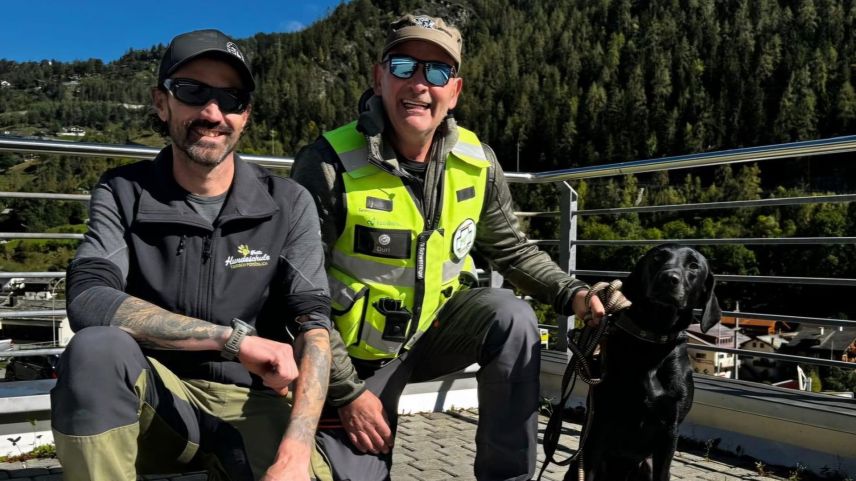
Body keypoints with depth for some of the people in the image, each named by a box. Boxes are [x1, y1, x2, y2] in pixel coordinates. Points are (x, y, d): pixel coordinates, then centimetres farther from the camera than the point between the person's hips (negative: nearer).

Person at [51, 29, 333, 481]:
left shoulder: (287, 204, -3)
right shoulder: (124, 193, -2)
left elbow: (312, 324, -12)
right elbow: (88, 300, -19)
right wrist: (234, 337, -24)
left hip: (252, 403, 0)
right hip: (155, 401, 0)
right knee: (95, 349, -31)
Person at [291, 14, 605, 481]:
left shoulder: (477, 162, -8)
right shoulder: (328, 165, -22)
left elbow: (512, 248, 6)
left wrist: (571, 294, -12)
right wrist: (347, 392, -17)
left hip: (435, 331, 3)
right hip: (355, 358, -3)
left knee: (512, 315, -22)